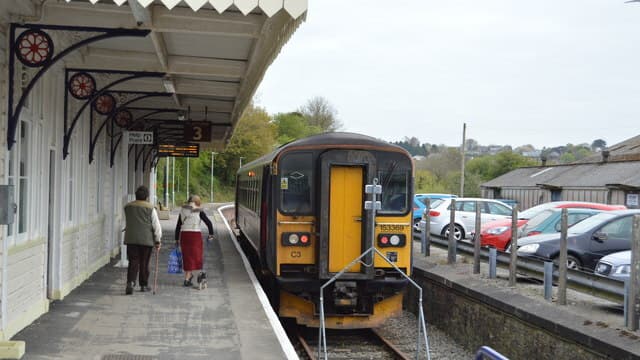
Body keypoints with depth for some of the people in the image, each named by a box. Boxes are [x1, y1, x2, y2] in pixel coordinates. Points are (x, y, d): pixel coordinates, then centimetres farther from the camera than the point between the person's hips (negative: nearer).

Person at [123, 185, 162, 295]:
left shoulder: (128, 207, 6)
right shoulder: (150, 208, -5)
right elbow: (156, 226, -5)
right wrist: (157, 241, 3)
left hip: (131, 239, 2)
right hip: (146, 240, -2)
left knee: (133, 262, 2)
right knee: (144, 263, 8)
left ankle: (130, 282, -17)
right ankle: (143, 285, 17)